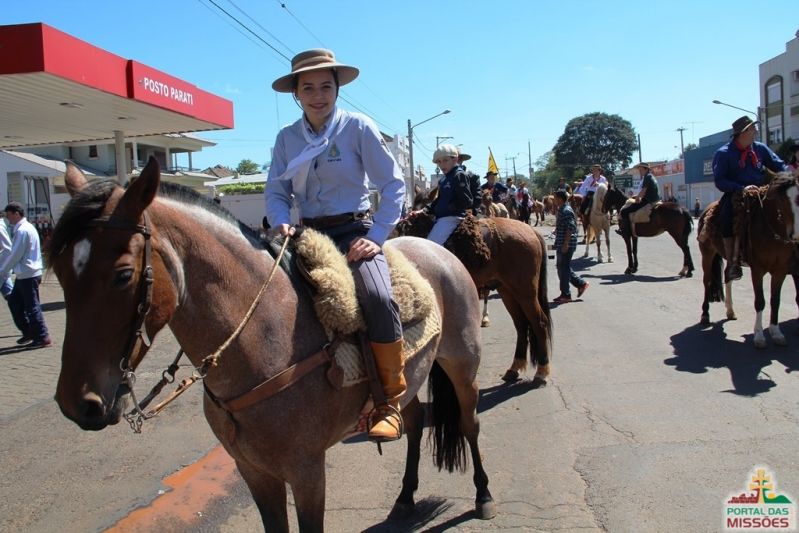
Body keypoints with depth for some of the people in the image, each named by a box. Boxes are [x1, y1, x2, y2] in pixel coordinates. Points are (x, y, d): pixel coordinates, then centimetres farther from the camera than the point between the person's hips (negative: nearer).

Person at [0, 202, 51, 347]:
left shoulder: (23, 230, -16)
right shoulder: (26, 227, 14)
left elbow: (15, 255, -17)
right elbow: (14, 253, 19)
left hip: (28, 275, -10)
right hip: (25, 274, 10)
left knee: (32, 306, -4)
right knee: (14, 302, 16)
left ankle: (43, 338, 2)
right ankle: (28, 332, 22)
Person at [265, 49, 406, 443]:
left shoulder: (357, 127, -3)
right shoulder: (287, 138, 8)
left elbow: (393, 184, -4)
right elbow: (276, 191, 8)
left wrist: (376, 236, -14)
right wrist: (281, 222, -14)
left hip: (353, 230, -5)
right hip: (308, 234, 5)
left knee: (378, 298, -32)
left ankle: (389, 402, -16)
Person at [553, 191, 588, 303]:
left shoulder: (566, 211, -17)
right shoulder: (562, 210, 14)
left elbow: (570, 228, -23)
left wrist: (565, 244, -23)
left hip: (565, 245, -10)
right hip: (561, 245, 10)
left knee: (564, 269, -3)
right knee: (563, 268, 15)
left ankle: (565, 295, 5)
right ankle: (581, 283, 23)